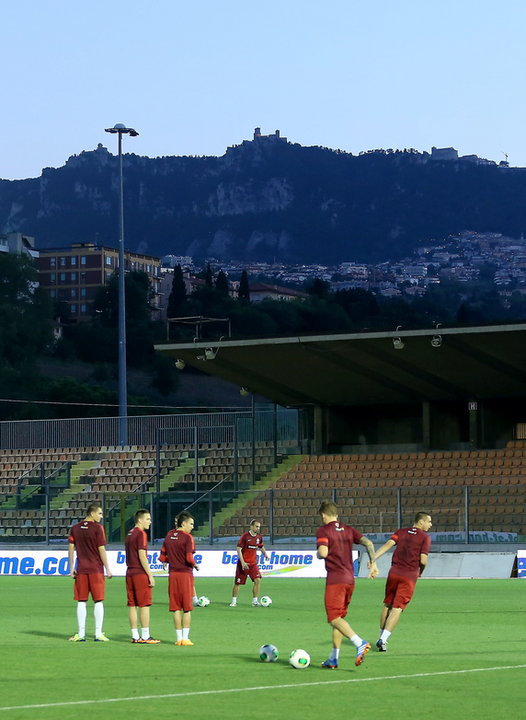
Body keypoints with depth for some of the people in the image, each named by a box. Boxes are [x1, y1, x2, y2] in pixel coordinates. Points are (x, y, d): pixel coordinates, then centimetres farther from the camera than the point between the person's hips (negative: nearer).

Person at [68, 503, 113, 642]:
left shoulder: (75, 528, 7)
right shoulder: (97, 528, -6)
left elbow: (71, 549, 6)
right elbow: (101, 550, -8)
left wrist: (71, 568, 10)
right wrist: (107, 569, -2)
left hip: (81, 569, 4)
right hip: (96, 569, -4)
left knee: (81, 602, 5)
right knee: (98, 601, 1)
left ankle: (81, 634, 5)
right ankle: (98, 634, -1)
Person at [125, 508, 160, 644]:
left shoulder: (129, 534, 16)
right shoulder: (141, 534, -11)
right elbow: (142, 556, -16)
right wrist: (150, 575, -14)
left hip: (130, 573, 9)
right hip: (141, 573, -9)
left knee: (132, 605, 7)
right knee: (144, 605, -5)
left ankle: (135, 636, 9)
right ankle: (145, 636, -6)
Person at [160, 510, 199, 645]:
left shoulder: (169, 536, 7)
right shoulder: (187, 537, -11)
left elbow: (162, 557, 8)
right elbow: (189, 558, -18)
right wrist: (195, 565, 0)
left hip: (173, 574, 5)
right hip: (185, 573, -5)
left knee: (176, 608, 8)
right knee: (187, 608, 2)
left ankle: (179, 638, 7)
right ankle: (185, 637, 0)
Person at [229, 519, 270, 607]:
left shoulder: (259, 537, 3)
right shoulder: (245, 536, -13)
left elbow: (261, 546, 23)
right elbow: (239, 549, -14)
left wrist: (265, 553, 3)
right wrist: (242, 562, -21)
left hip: (253, 563, 4)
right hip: (243, 563, -4)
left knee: (258, 580, -10)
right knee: (237, 582, 1)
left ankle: (255, 601, -1)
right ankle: (234, 601, 17)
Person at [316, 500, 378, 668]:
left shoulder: (323, 531, -5)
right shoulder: (348, 530, 14)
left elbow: (323, 552, -20)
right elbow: (368, 543, 4)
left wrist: (318, 554, 3)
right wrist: (373, 563, 7)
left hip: (335, 580, -7)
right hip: (350, 578, 7)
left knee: (334, 619, -10)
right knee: (339, 617, 14)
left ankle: (360, 643, -31)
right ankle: (333, 659, 15)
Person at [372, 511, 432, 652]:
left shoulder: (401, 532, 11)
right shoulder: (425, 537, -1)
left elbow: (388, 544, -6)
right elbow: (423, 560, -9)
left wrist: (373, 558, -15)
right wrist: (420, 571, 12)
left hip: (394, 572, 4)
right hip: (410, 576, -4)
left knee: (387, 605, 17)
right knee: (397, 609, -3)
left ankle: (381, 638, 23)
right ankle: (383, 640, -12)